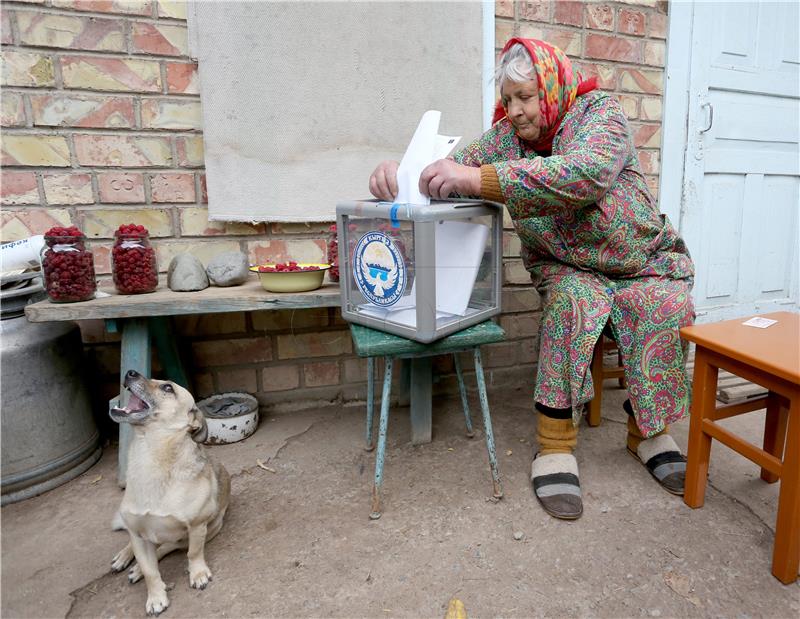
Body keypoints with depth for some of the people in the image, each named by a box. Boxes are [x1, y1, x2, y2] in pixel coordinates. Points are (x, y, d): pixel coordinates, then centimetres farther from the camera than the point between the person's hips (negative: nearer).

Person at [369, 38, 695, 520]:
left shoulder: (599, 112, -16)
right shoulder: (508, 134, -1)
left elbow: (584, 173, -37)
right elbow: (460, 167, -7)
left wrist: (478, 179, -47)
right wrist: (401, 172, -31)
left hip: (641, 260, 0)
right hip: (567, 266, 1)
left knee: (663, 309, -28)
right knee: (570, 302, -31)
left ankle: (649, 431, -6)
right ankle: (555, 446, -24)